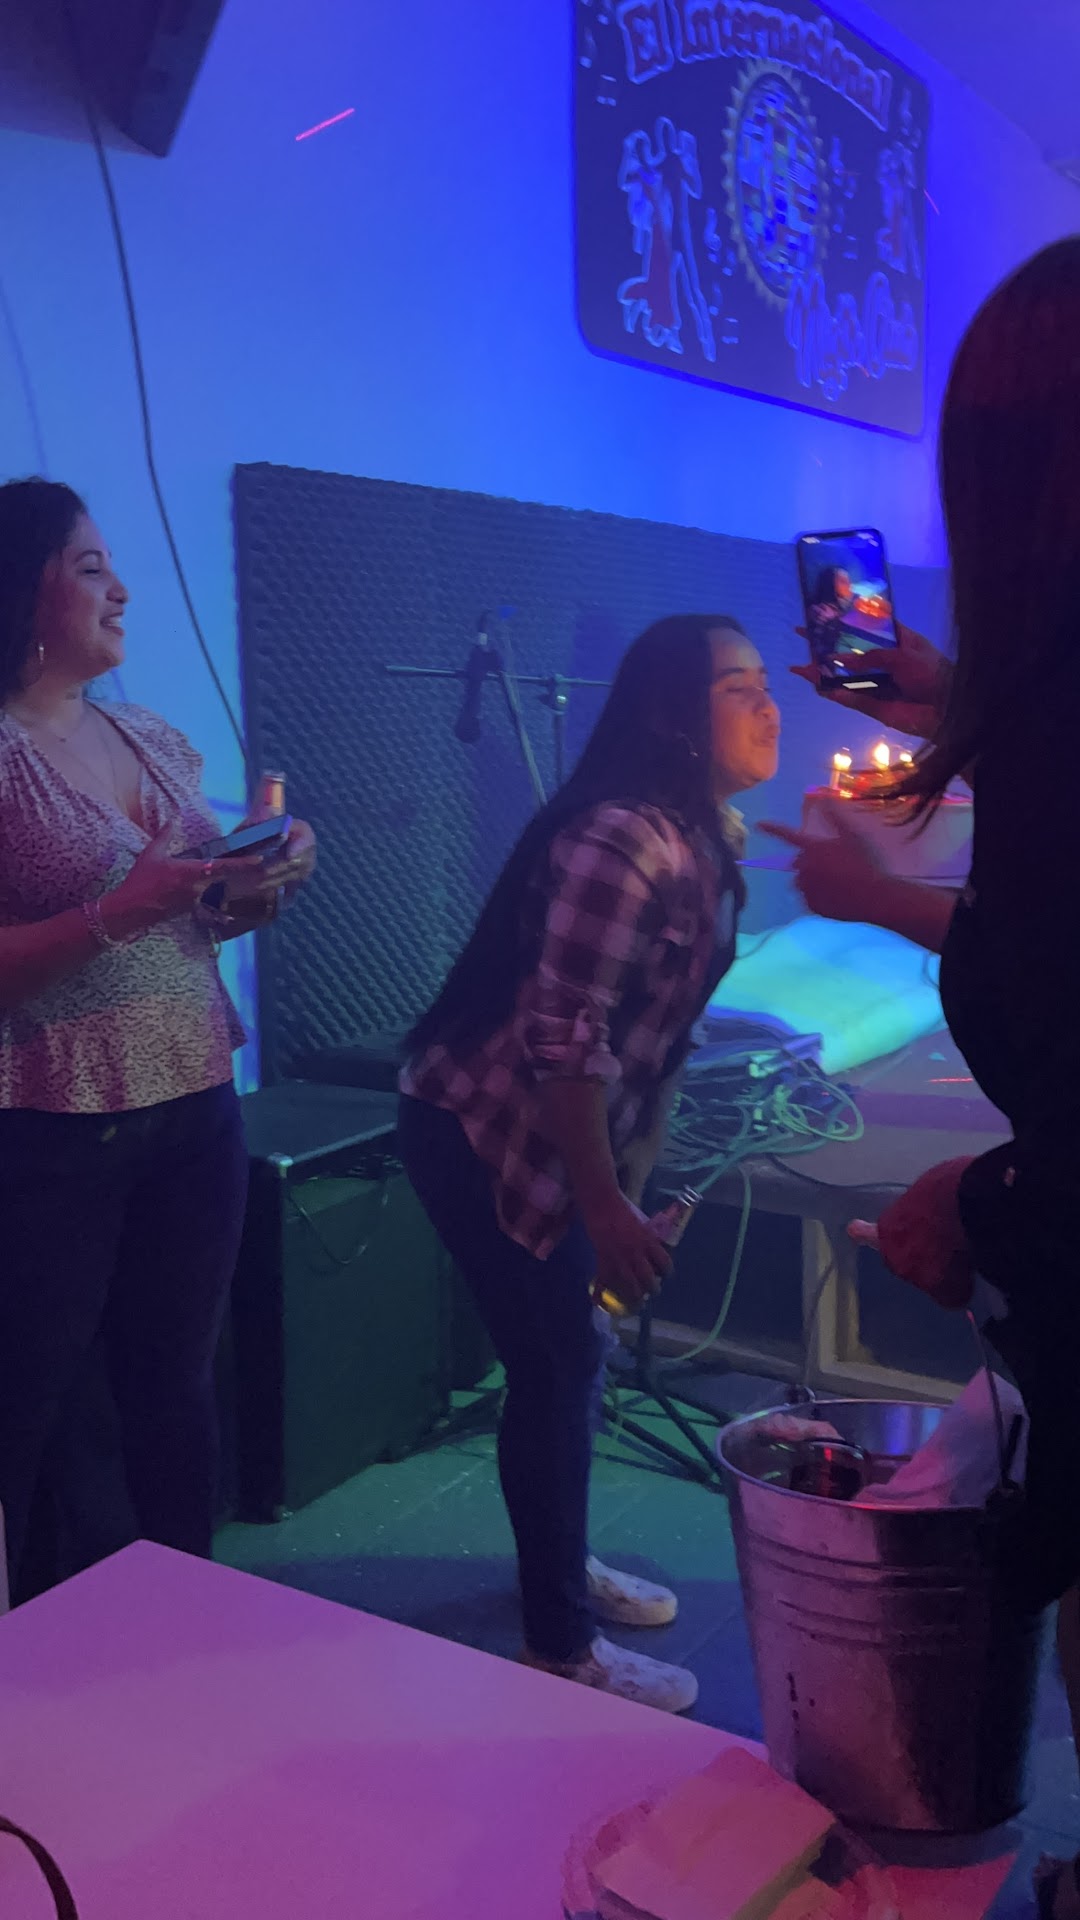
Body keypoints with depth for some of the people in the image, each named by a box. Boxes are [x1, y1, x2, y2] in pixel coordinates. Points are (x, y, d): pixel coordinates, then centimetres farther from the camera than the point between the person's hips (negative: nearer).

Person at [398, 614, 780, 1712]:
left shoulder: (707, 835, 5)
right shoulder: (620, 839, -25)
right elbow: (562, 1039, -26)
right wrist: (607, 1208, -21)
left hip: (557, 1139, 8)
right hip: (485, 1138, -8)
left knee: (567, 1358, 18)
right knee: (555, 1370, 1)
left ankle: (562, 1562, 40)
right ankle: (560, 1648, 19)